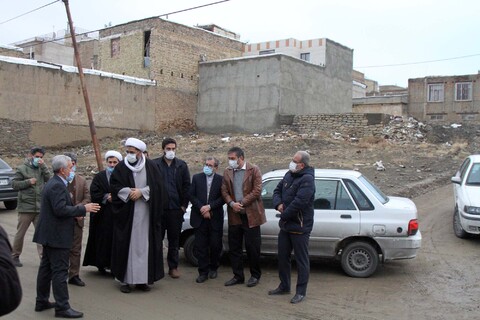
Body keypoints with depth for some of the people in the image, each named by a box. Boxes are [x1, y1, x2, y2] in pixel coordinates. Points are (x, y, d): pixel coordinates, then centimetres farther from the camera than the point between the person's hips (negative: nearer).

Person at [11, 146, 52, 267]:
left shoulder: (42, 169, 11)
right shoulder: (22, 168, 1)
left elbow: (50, 179, -4)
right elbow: (14, 184, -1)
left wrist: (43, 166, -10)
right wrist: (28, 182, -12)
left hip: (40, 208, 3)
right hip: (25, 207, -3)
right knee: (20, 233, 9)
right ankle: (15, 256, 25)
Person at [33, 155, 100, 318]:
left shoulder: (53, 183, 14)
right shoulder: (58, 185, -20)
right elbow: (60, 209, -27)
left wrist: (75, 211, 14)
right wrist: (83, 209, -21)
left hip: (49, 234, 11)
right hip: (57, 235, -11)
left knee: (46, 268, 16)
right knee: (60, 271, -6)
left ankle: (42, 301, 27)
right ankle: (62, 307, -1)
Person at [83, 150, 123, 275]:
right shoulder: (99, 177, 7)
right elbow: (94, 193, -1)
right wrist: (106, 197, -13)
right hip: (103, 215, 0)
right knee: (103, 239, 0)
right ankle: (103, 264, 8)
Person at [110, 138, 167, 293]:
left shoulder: (150, 166, 3)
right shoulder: (121, 167, 2)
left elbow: (157, 186, -1)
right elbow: (114, 186, 0)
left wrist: (141, 192, -11)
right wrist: (129, 192, -13)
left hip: (145, 214, 1)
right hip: (126, 214, 0)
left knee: (144, 245, 3)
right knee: (126, 244, 1)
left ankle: (142, 279, 11)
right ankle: (125, 280, 8)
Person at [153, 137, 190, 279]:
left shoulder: (182, 165, 7)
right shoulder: (154, 164, 1)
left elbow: (186, 186, 6)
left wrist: (184, 205, 0)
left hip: (176, 208, 2)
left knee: (174, 239, 9)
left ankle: (173, 267, 19)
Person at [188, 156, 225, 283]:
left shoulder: (221, 180, 1)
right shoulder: (196, 178, 7)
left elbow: (223, 198, -4)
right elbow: (191, 195, 2)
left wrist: (209, 207, -13)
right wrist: (201, 209, -9)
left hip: (215, 218, -1)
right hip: (200, 218, 1)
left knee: (215, 245, 5)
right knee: (200, 246, 3)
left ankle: (213, 268, 26)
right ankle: (203, 272, 12)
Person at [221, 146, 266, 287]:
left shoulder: (254, 170, -5)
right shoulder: (227, 172, 8)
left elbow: (257, 190, -11)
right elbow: (224, 191, 5)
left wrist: (242, 203, -14)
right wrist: (232, 203, -12)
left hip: (250, 214, -4)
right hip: (234, 215, 5)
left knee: (252, 246, 2)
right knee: (234, 247, 9)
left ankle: (255, 275, 19)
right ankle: (238, 276, 21)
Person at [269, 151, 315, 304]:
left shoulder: (307, 179, -18)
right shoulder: (289, 175, 9)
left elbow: (299, 202, -26)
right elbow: (277, 190, 15)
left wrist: (284, 215, -14)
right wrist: (278, 204, -6)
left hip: (300, 227, -9)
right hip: (285, 225, 9)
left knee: (301, 260, 3)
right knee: (282, 256, 17)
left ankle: (301, 292, 14)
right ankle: (284, 286, 32)